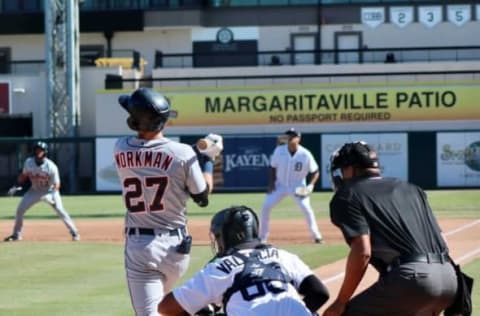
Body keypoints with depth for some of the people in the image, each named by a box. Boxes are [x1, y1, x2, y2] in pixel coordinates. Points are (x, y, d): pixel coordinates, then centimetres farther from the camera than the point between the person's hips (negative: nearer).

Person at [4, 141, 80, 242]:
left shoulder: (51, 167, -26)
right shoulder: (28, 162, -14)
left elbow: (56, 184, -21)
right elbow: (24, 175, 5)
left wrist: (53, 196, -37)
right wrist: (16, 187, -3)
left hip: (49, 191, -4)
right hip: (34, 191, 4)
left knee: (60, 210, -20)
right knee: (20, 209, -3)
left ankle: (74, 232, -9)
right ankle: (16, 234, 14)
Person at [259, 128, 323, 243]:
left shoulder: (305, 154, -18)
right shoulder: (279, 150, -12)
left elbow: (315, 172, -8)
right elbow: (273, 168, 2)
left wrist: (310, 186, -23)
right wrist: (271, 183, -9)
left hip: (298, 187, -2)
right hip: (280, 185, 2)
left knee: (306, 208, -20)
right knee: (266, 206, -7)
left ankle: (316, 236, -5)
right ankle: (262, 237, 6)